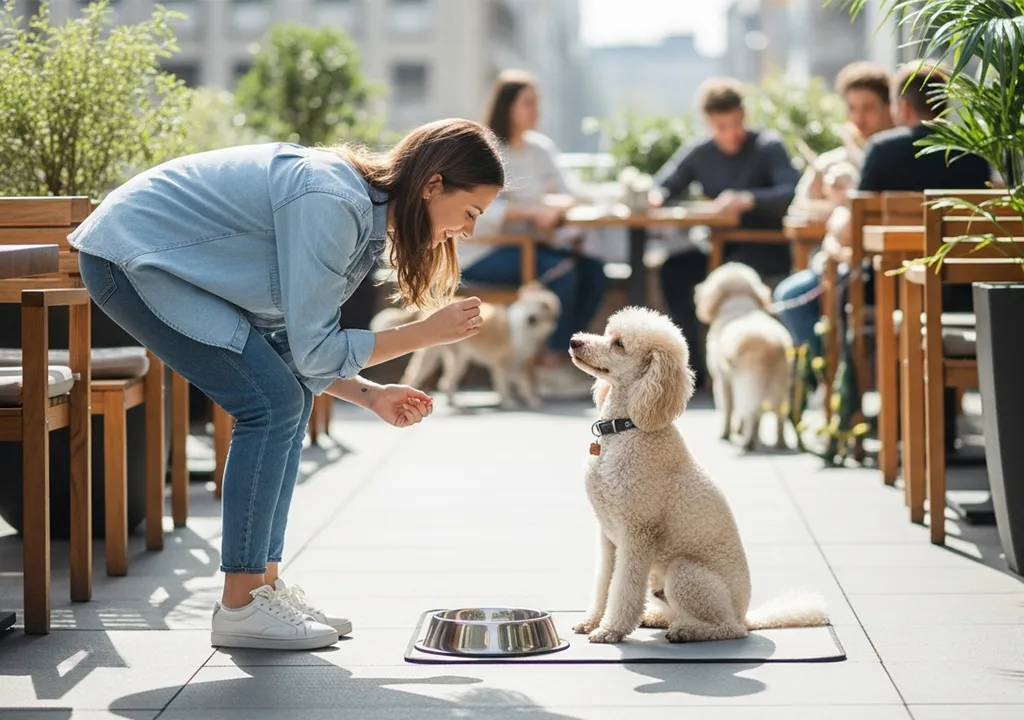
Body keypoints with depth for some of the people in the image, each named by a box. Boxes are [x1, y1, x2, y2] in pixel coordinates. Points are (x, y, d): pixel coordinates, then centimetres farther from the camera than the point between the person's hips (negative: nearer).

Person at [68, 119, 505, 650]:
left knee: (289, 400, 6)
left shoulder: (367, 210, 5)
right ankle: (240, 608, -8)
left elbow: (301, 346, 10)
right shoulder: (332, 204, -26)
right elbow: (313, 349, -22)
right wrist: (426, 333, -16)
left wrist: (369, 396, -1)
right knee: (272, 404, -14)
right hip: (129, 257, -10)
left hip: (165, 258, 10)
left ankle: (264, 584, 12)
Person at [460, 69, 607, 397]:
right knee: (562, 270, -29)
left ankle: (559, 358, -12)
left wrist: (557, 206, -15)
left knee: (593, 270, -18)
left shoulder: (541, 147, 13)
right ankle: (550, 367, -19)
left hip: (526, 246, 7)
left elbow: (565, 196, 9)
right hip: (480, 254, -7)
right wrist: (533, 212, -31)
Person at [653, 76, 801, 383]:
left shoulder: (768, 147, -6)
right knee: (673, 269, -22)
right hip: (721, 248, 4)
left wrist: (749, 199, -36)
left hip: (768, 251, -4)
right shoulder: (697, 154, 7)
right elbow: (659, 189, 4)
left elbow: (794, 192, -20)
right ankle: (695, 362, -14)